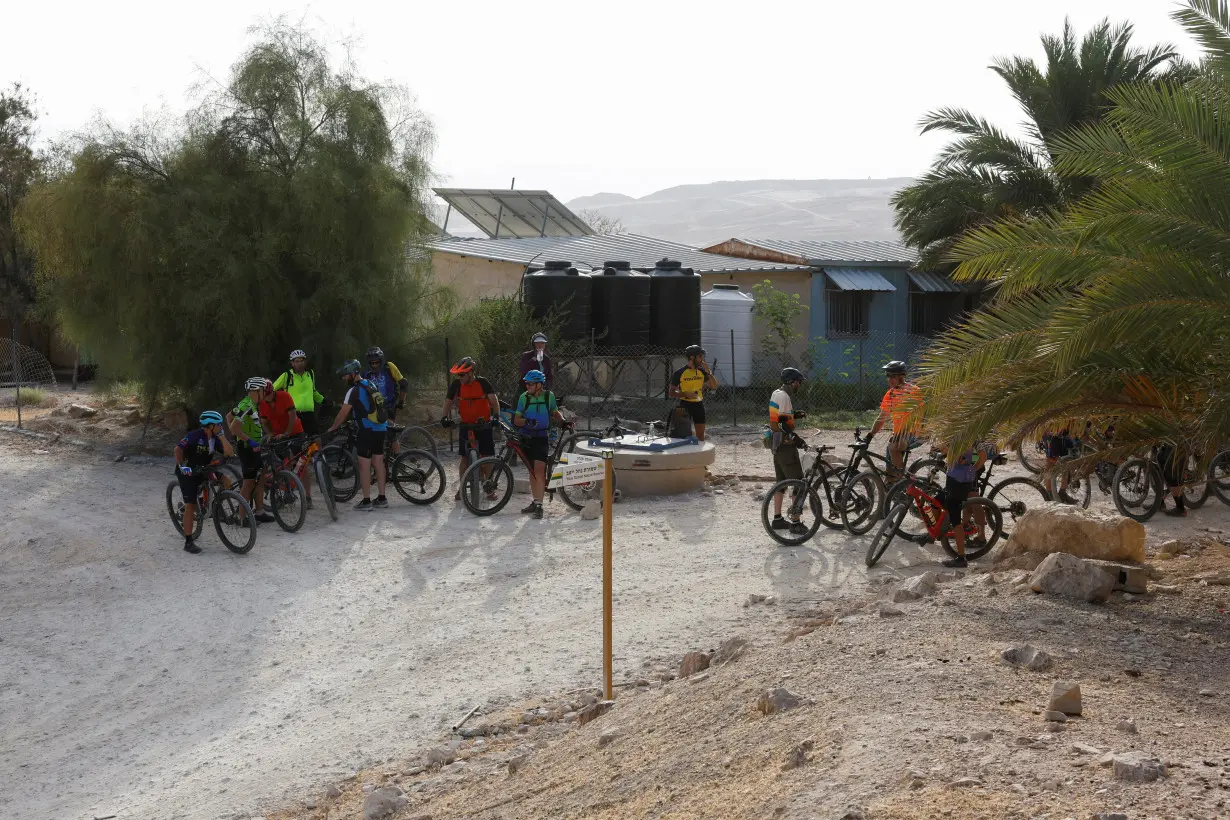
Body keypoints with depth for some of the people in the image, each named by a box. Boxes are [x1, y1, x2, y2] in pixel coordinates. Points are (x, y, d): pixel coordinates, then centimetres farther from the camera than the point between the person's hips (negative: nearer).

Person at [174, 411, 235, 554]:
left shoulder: (215, 439, -3)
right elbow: (178, 448, -32)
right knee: (190, 505, -11)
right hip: (187, 472, -7)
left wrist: (221, 435, -16)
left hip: (202, 470, 7)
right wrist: (181, 466, -42)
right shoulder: (195, 436, -23)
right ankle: (188, 543, -7)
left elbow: (229, 453, -12)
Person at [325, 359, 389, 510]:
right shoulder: (372, 386, 14)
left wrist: (333, 427, 1)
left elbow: (343, 412, -12)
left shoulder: (354, 390, -12)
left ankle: (366, 502, -2)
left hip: (366, 431, -8)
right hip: (380, 428, 8)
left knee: (364, 465, -3)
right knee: (378, 463, 13)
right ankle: (381, 498, 16)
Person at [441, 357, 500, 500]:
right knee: (465, 457, 3)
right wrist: (445, 417, -12)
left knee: (486, 456, -3)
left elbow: (493, 399, -17)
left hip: (484, 424, -2)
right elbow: (448, 401, 3)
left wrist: (496, 415, -29)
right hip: (466, 425, 2)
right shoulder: (457, 385, -3)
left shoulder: (482, 383, -10)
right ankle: (462, 487, 11)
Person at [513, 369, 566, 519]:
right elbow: (517, 420, -3)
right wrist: (527, 421, -23)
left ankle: (539, 505, -14)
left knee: (539, 470, -13)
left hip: (542, 438, -3)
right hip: (527, 437, 3)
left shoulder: (549, 396, -3)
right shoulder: (524, 397, -3)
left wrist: (563, 421, -2)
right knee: (532, 471, 11)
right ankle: (535, 502, 23)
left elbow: (555, 413, 15)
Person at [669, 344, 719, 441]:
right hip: (685, 404, -4)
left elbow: (714, 386, 1)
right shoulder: (679, 373, -8)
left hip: (699, 404, 4)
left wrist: (708, 372, -11)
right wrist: (685, 394, -21)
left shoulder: (702, 371, 5)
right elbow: (671, 393, -5)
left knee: (700, 434, 8)